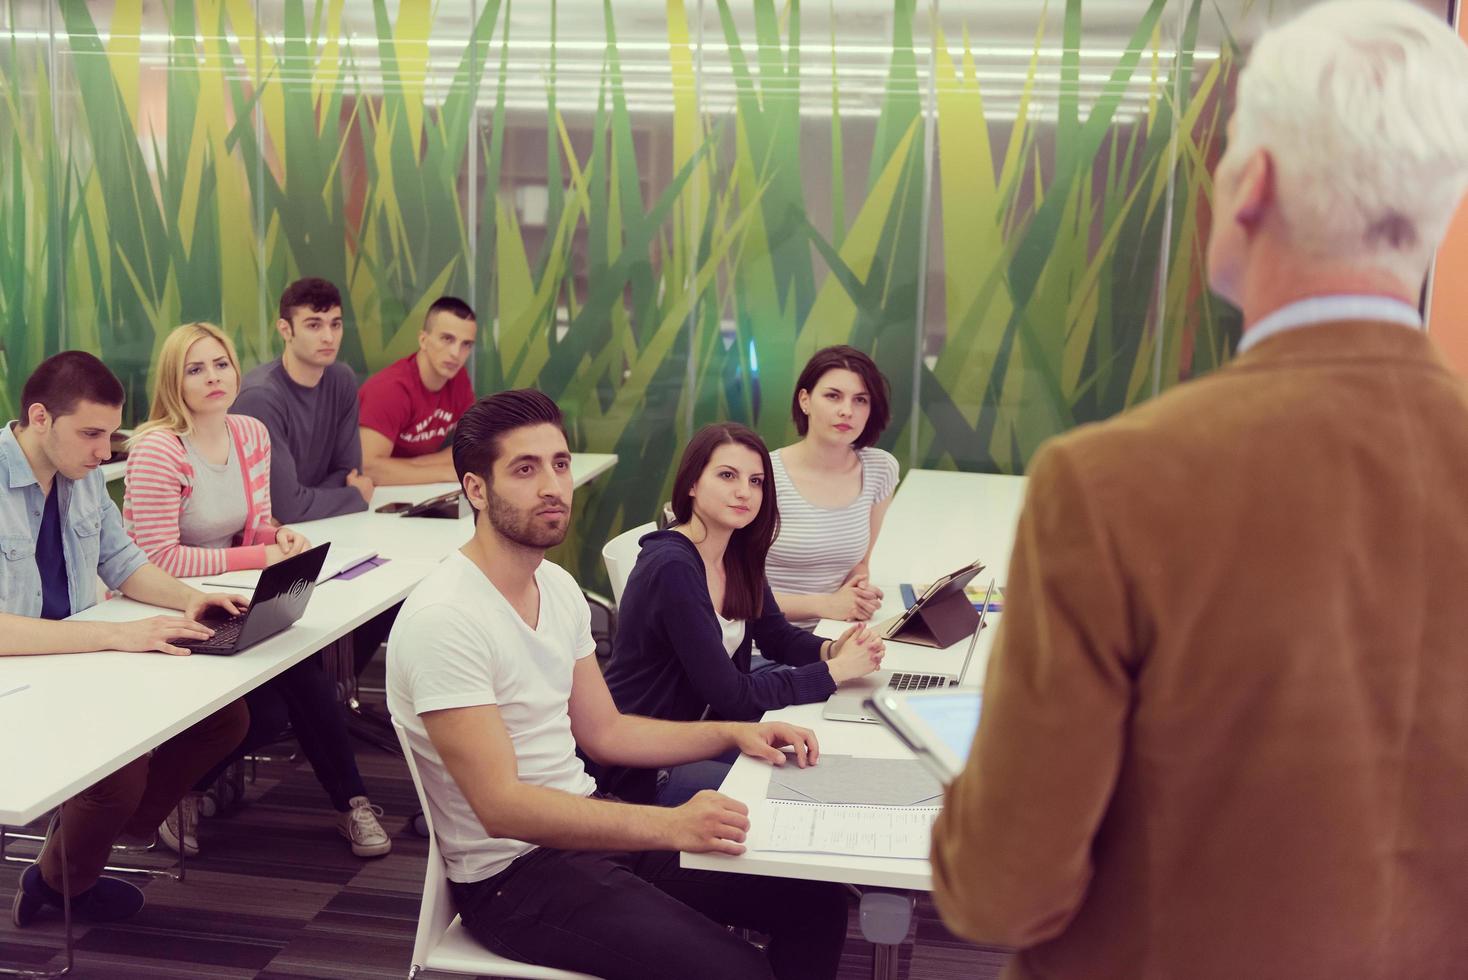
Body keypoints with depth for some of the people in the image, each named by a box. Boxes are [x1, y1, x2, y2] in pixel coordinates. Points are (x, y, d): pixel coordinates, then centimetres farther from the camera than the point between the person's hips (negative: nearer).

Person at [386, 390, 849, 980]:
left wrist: (732, 733, 2)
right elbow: (500, 806, -27)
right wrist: (667, 826, -35)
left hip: (587, 821, 8)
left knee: (816, 900, 1)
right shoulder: (443, 620, -22)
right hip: (512, 873, -8)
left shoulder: (558, 587, 7)